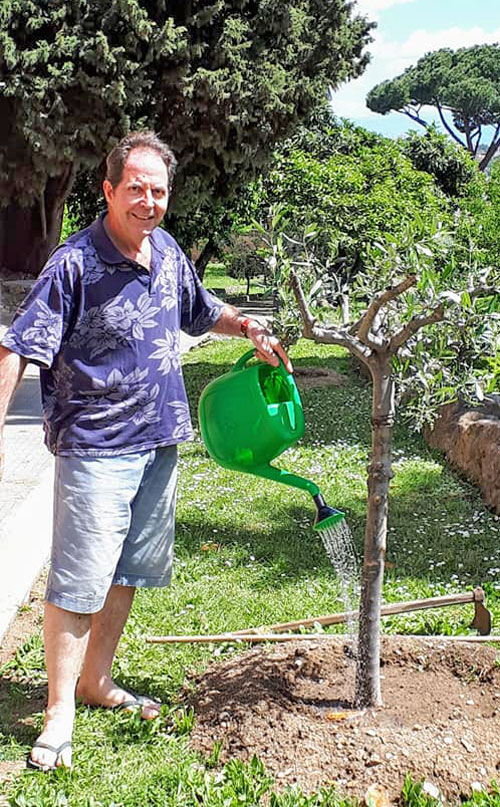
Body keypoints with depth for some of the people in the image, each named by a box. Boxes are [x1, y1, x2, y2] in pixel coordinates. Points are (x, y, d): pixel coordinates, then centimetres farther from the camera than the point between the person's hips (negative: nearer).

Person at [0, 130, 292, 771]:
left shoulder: (168, 252, 5)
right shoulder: (74, 264, -16)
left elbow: (199, 310, 26)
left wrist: (247, 327, 11)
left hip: (158, 441, 7)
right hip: (95, 447, -7)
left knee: (127, 572, 17)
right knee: (78, 584, -2)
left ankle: (96, 680, 35)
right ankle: (60, 710, 15)